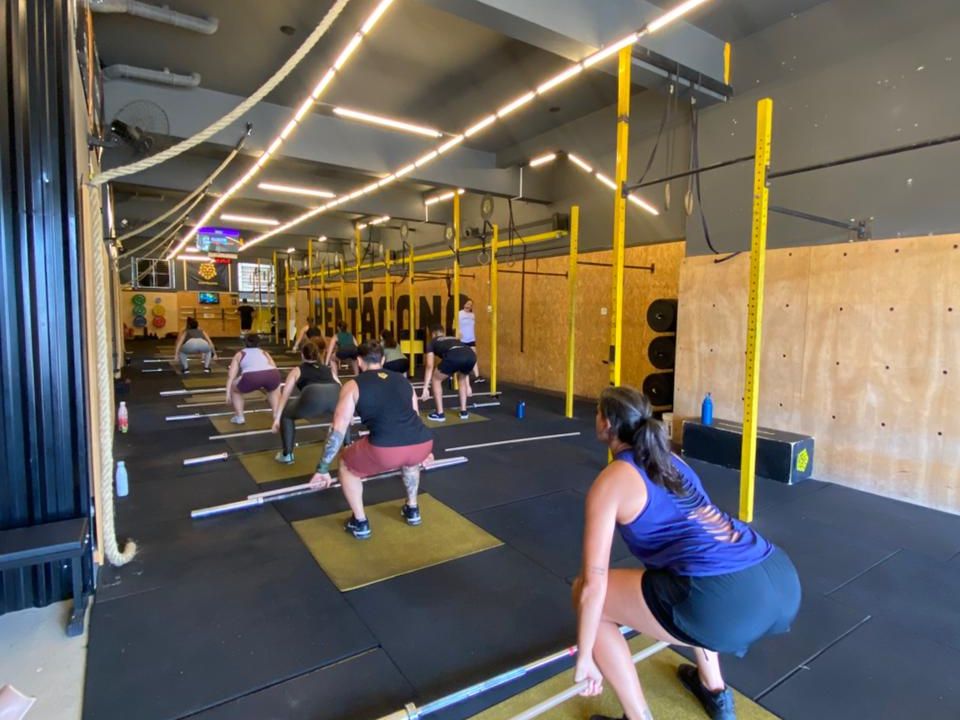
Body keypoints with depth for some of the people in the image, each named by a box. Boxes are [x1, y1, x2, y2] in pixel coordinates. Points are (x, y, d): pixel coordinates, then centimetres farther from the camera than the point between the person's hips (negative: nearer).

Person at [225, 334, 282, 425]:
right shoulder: (265, 353, 37)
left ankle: (239, 418, 25)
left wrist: (228, 394, 26)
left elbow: (231, 376, 24)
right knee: (274, 389, 37)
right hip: (273, 375, 2)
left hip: (251, 376, -2)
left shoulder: (240, 354, 31)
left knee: (234, 389, 29)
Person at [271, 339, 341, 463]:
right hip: (336, 395, 3)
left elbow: (285, 395, 28)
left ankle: (286, 455, 26)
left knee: (286, 415, 26)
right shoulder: (327, 369, 39)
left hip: (313, 396, -3)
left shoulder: (297, 370, 31)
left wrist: (276, 419, 32)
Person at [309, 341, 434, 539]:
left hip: (386, 451, -4)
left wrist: (323, 470, 20)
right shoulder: (402, 380, 26)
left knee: (347, 465, 26)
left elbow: (338, 431, 12)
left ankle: (360, 523, 27)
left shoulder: (353, 385, 14)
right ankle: (412, 510, 43)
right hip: (423, 444, 5)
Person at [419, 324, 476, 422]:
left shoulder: (432, 343, 32)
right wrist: (468, 386, 51)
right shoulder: (455, 339, 44)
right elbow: (463, 368, 46)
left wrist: (425, 389, 23)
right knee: (461, 378, 36)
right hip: (471, 355, 5)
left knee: (436, 380, 21)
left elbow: (430, 367, 23)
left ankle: (440, 414, 21)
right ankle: (464, 412, 34)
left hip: (454, 356, -5)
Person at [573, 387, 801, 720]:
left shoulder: (610, 481, 0)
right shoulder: (672, 461, 23)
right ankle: (714, 690, 47)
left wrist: (584, 657, 14)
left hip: (728, 603, -8)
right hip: (784, 584, 9)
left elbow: (594, 583, -1)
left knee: (584, 593, 9)